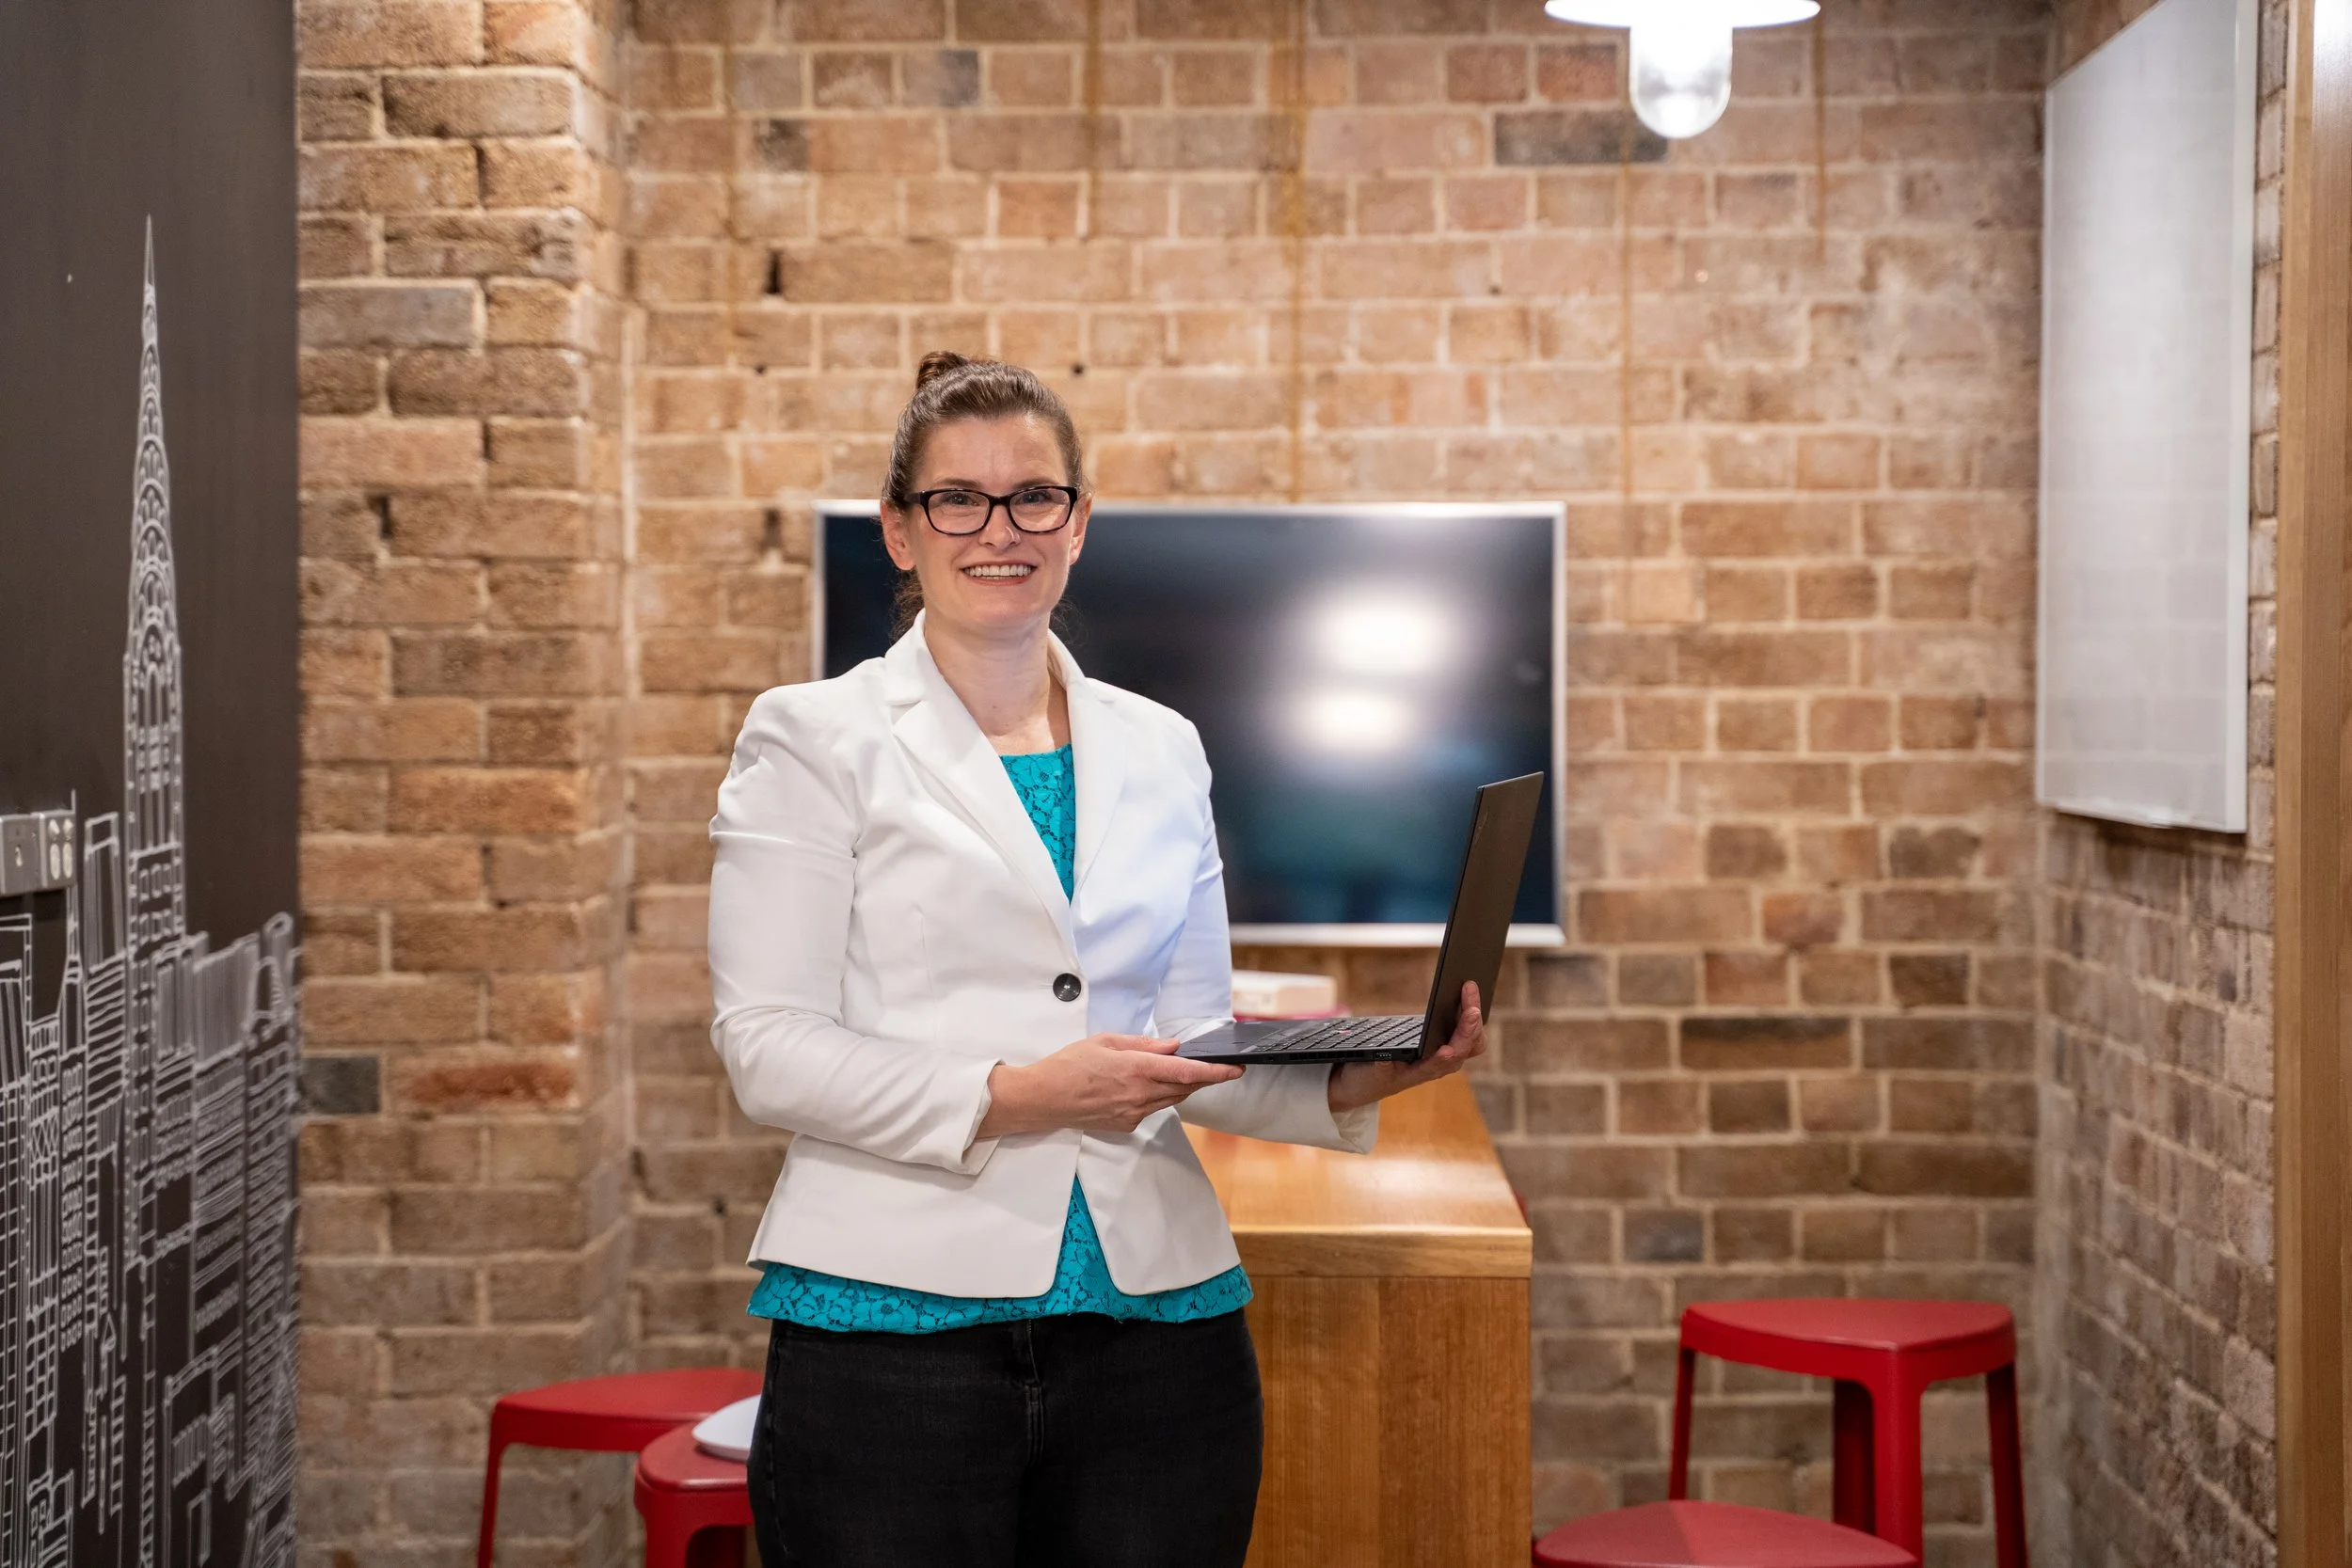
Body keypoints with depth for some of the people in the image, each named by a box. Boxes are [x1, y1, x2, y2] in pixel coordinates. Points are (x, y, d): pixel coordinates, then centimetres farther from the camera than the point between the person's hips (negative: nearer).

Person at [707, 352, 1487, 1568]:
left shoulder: (1161, 751, 13)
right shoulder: (815, 739, 1)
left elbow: (1192, 1035, 15)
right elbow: (766, 1045, -7)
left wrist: (1349, 1083, -4)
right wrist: (1013, 1097, -18)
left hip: (1152, 1321, 4)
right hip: (897, 1321, -3)